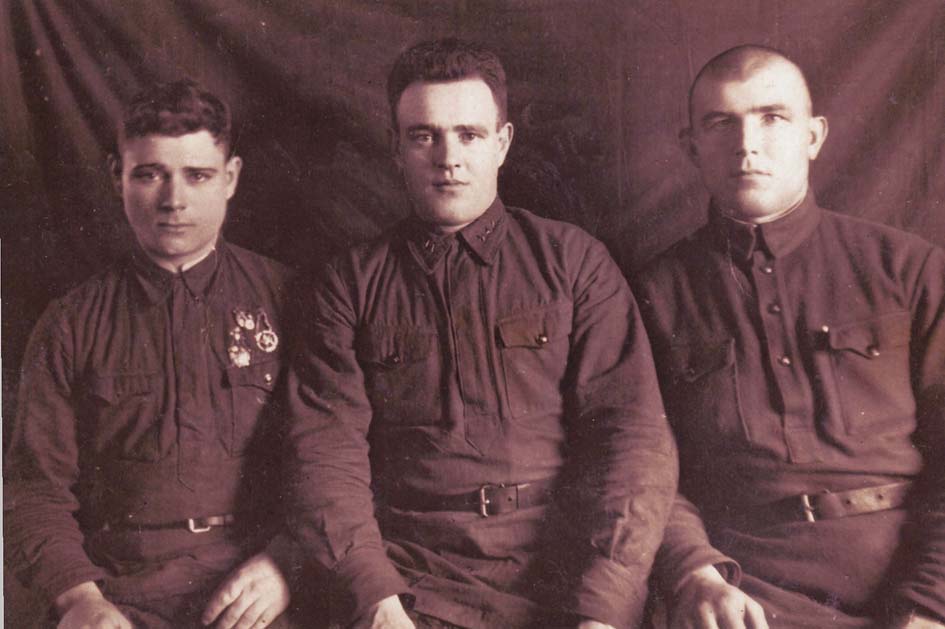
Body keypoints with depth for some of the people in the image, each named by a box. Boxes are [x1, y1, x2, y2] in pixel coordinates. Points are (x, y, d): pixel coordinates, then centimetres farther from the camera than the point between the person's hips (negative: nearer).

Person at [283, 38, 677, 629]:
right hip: (409, 578, 0)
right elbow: (327, 447, 1)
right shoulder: (351, 282, 11)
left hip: (562, 571, 0)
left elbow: (635, 434, 0)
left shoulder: (574, 260, 8)